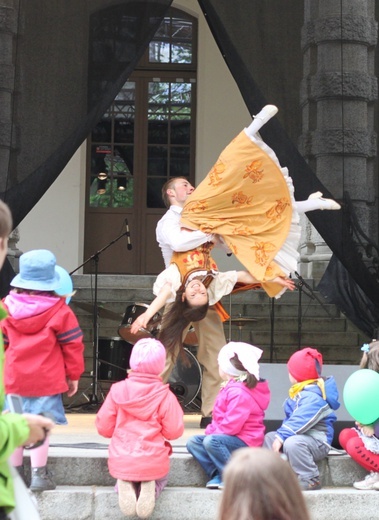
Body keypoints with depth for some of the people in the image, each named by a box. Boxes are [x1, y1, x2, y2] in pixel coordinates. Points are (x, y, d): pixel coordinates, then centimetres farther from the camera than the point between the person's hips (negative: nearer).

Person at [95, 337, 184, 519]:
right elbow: (174, 431, -10)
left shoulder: (118, 390, -6)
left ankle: (125, 485, -2)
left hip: (122, 463, 1)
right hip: (153, 463, -1)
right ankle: (151, 487, -3)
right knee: (161, 477, 34)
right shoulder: (164, 395, -11)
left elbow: (104, 428, -1)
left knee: (123, 476, 36)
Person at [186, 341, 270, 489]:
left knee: (211, 441, -34)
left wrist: (212, 433, -14)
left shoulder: (239, 393, -19)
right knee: (193, 442, 0)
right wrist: (211, 431, 4)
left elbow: (232, 425, -25)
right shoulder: (230, 388, 16)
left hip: (245, 442, -11)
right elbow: (219, 419, 21)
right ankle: (217, 475, -15)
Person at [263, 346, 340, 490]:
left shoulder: (313, 397, -20)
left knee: (292, 443, -38)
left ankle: (311, 480, -28)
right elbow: (290, 419, 17)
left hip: (318, 440, -11)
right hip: (300, 436, 11)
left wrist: (281, 437, -28)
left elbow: (300, 421, -29)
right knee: (269, 437, 12)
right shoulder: (298, 393, 14)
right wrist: (280, 434, 2)